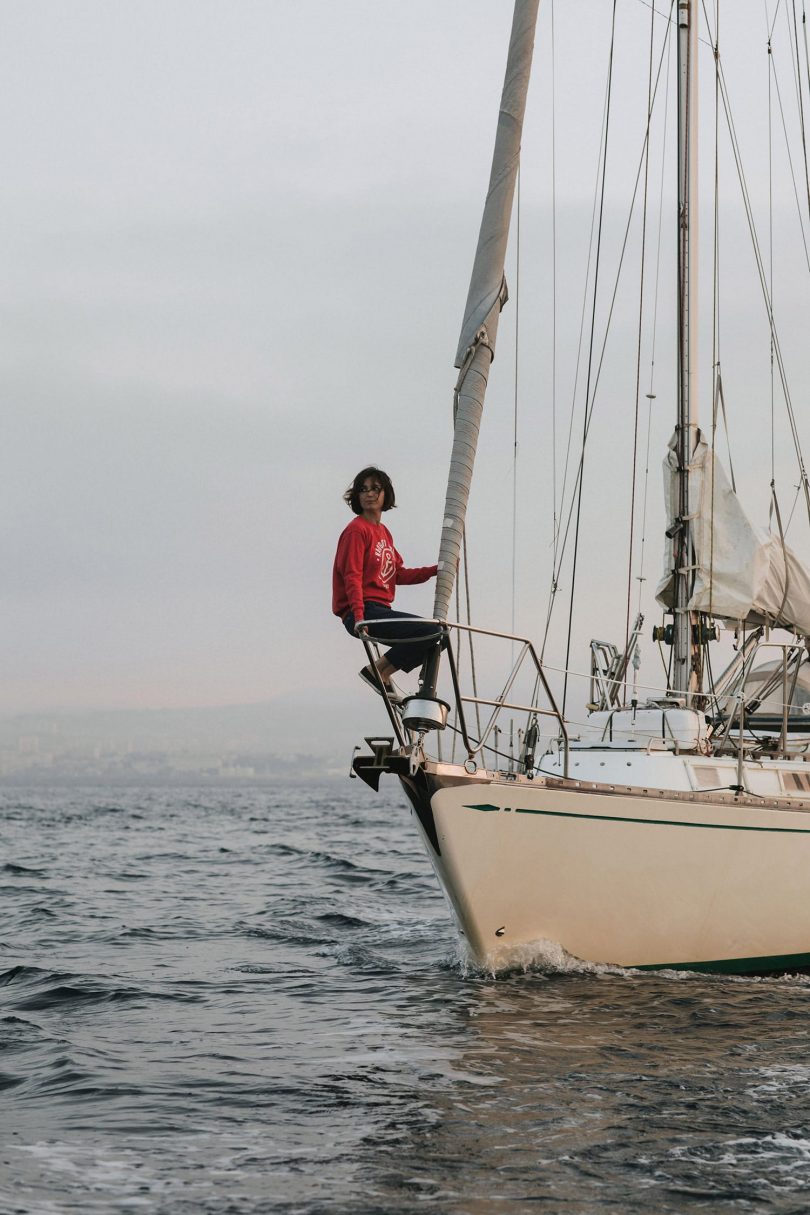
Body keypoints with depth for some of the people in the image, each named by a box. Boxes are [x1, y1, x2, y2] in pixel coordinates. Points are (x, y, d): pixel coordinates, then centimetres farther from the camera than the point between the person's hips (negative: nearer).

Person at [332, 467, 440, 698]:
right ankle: (376, 670, -10)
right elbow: (352, 577, -16)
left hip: (380, 610, 9)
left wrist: (435, 570, 11)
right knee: (430, 631, -20)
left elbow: (399, 575, 19)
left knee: (431, 638, 19)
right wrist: (359, 615, -27)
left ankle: (382, 674, 15)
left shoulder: (384, 532, 19)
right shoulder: (357, 530, -7)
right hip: (363, 612, -9)